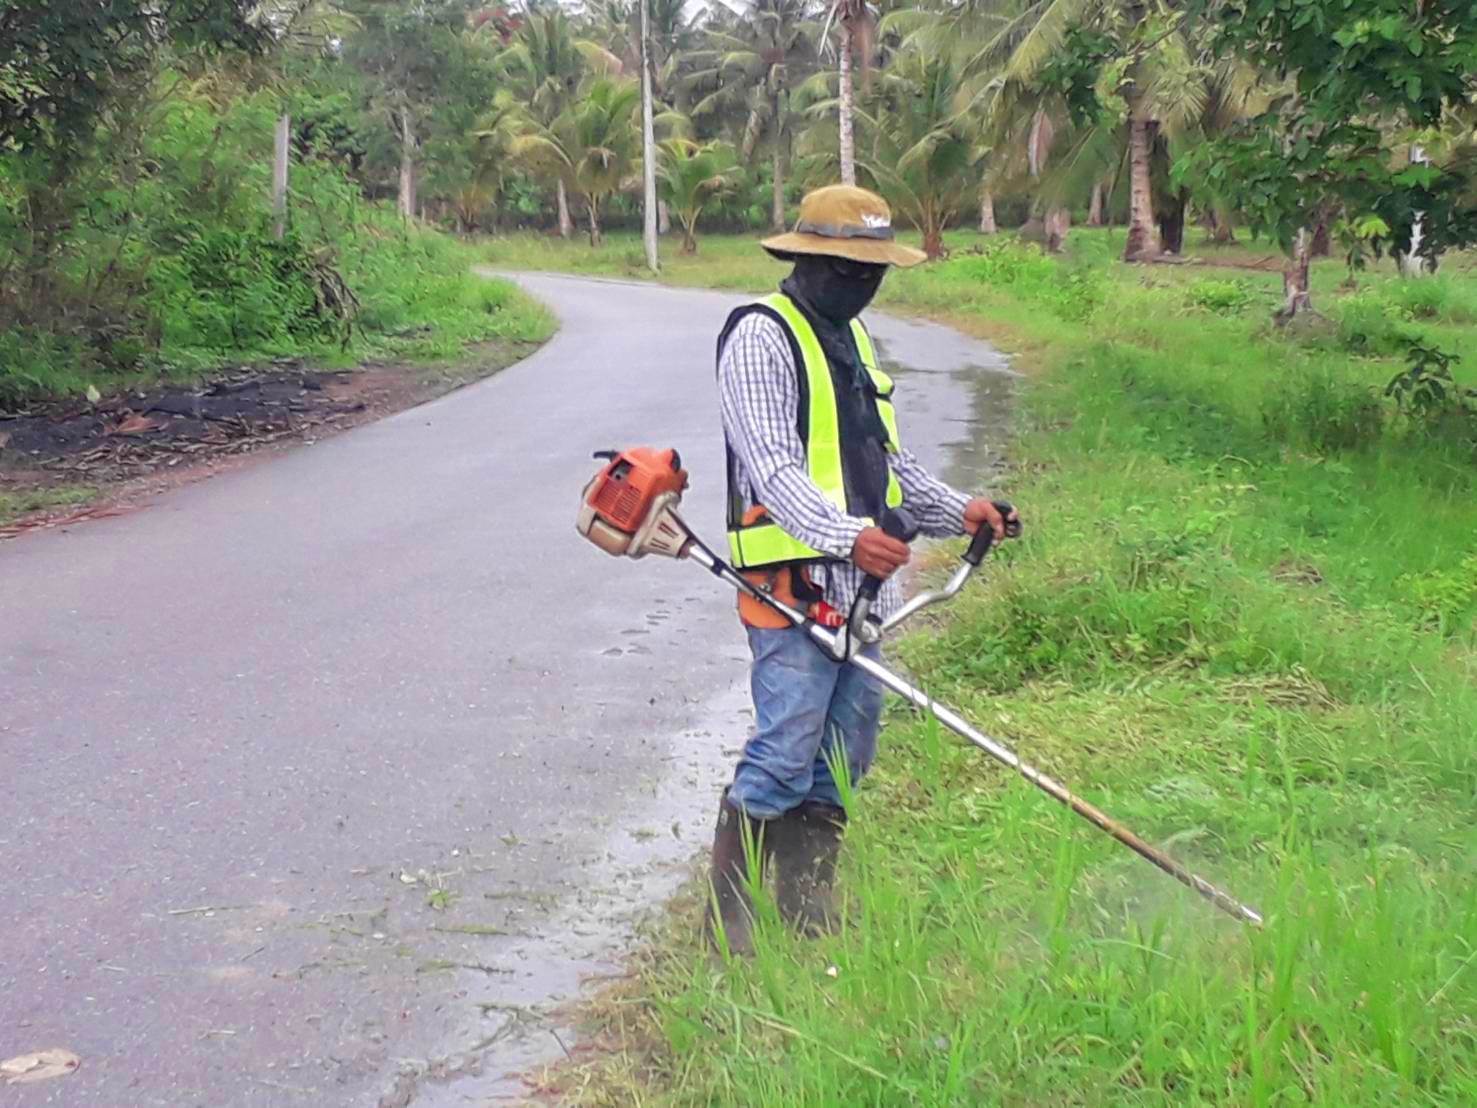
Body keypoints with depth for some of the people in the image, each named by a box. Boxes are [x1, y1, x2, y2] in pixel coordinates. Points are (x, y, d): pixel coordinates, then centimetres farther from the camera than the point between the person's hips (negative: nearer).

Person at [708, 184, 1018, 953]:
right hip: (793, 587, -9)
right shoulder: (761, 336, -9)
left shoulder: (852, 338, 20)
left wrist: (954, 510, 12)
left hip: (859, 589, 9)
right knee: (782, 756, -9)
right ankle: (726, 922, 4)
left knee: (843, 756, 11)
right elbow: (773, 469, -21)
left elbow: (886, 459, 26)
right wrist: (846, 535, -35)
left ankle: (806, 913, 23)